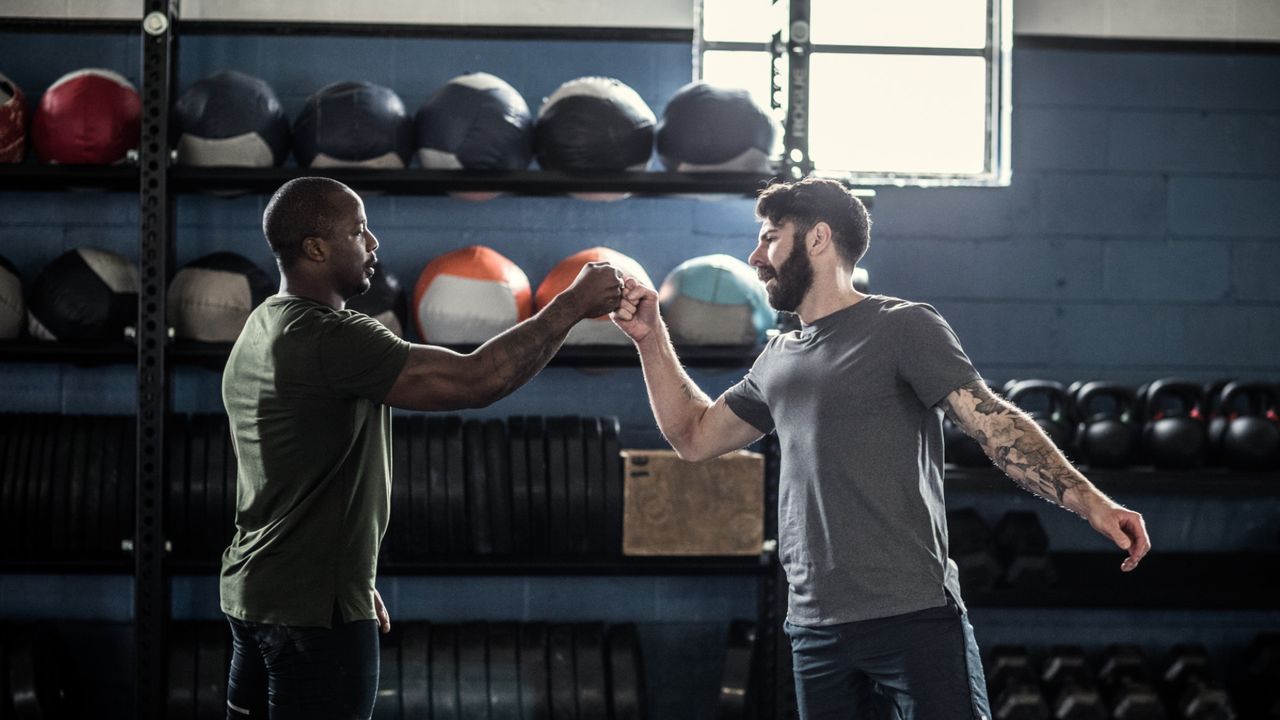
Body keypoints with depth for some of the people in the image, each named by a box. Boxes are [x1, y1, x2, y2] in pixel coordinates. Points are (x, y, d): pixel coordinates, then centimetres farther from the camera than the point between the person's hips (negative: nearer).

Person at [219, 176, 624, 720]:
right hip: (314, 607, -10)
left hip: (253, 593, 10)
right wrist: (572, 305, -17)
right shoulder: (329, 338, -21)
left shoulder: (261, 333, 12)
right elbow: (474, 380, -26)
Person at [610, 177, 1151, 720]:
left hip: (914, 618, -6)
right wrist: (651, 337, 20)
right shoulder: (778, 360, 20)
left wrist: (1086, 500, -22)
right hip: (815, 630, 6)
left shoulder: (903, 327, 0)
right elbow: (695, 436, 29)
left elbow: (993, 423, -9)